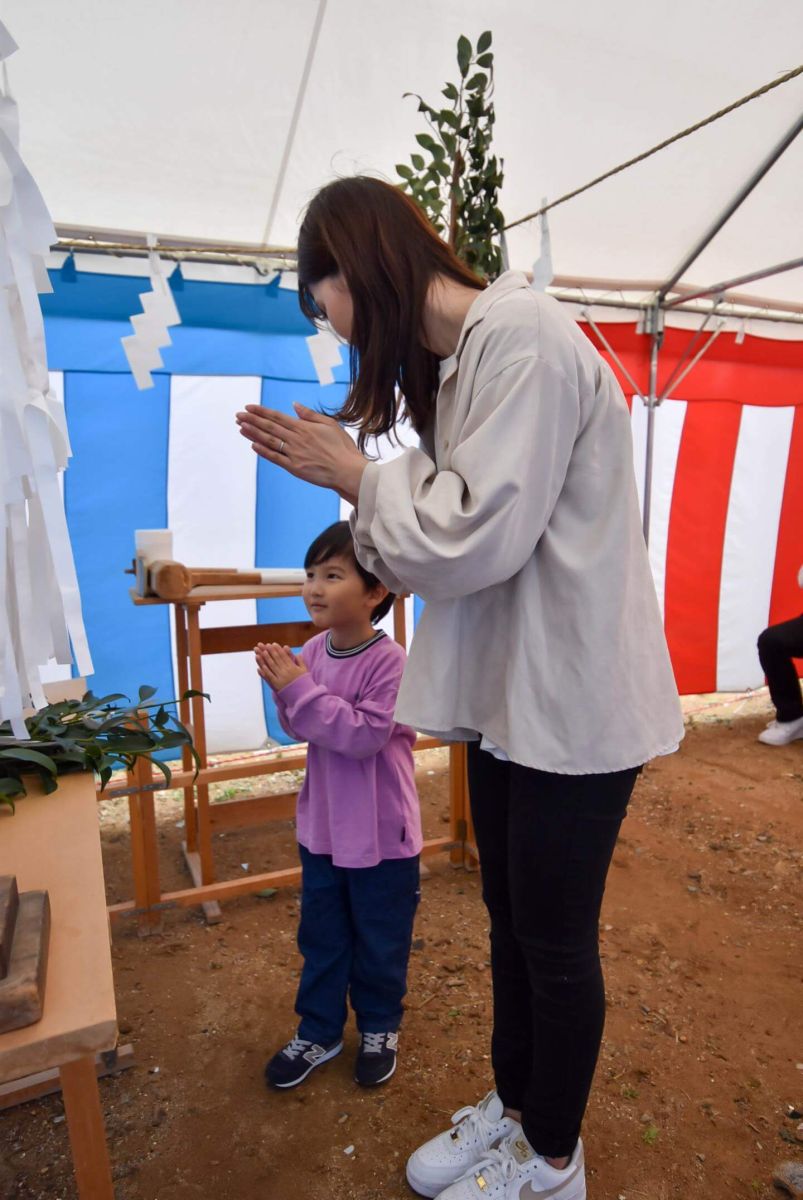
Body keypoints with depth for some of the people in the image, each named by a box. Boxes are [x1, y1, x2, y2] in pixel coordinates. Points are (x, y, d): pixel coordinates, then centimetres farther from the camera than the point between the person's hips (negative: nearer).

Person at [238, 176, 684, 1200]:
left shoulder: (523, 336, -16)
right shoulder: (450, 362, 12)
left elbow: (476, 537, -23)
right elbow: (437, 532, 10)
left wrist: (357, 475, -10)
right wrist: (337, 468, 2)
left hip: (569, 703, -8)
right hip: (504, 691, 9)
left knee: (555, 942, 11)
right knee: (509, 916, 22)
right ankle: (514, 1106, 47)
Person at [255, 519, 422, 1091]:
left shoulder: (390, 661, -24)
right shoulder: (313, 652, -4)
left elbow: (363, 734, -29)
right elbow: (300, 728, 4)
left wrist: (300, 690, -29)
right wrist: (285, 690, -16)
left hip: (382, 833, -5)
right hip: (322, 825, 6)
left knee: (380, 939, 17)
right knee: (321, 935, 21)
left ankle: (380, 1027, 42)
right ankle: (318, 1031, 42)